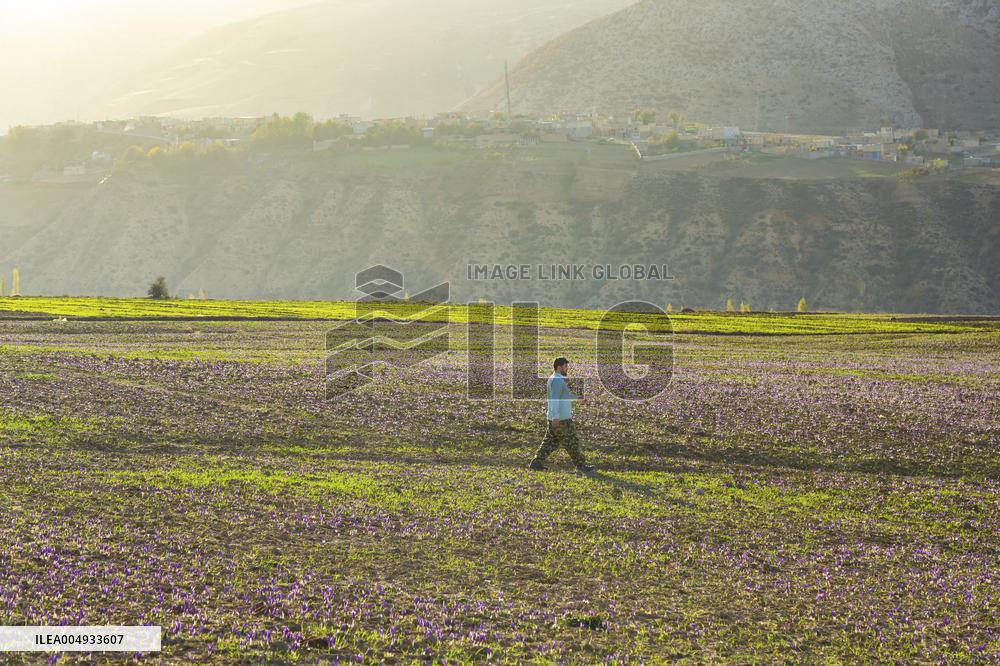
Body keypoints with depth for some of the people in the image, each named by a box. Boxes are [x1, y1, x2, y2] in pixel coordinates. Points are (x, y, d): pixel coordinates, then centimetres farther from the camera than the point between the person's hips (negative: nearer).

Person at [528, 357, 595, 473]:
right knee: (571, 443, 0)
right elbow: (554, 399, -24)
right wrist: (555, 417, -29)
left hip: (555, 418, 10)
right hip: (561, 419, -10)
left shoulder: (554, 379, 17)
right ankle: (581, 465, 7)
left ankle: (536, 462, 5)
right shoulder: (557, 380, -15)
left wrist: (577, 398, 38)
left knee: (550, 442, 9)